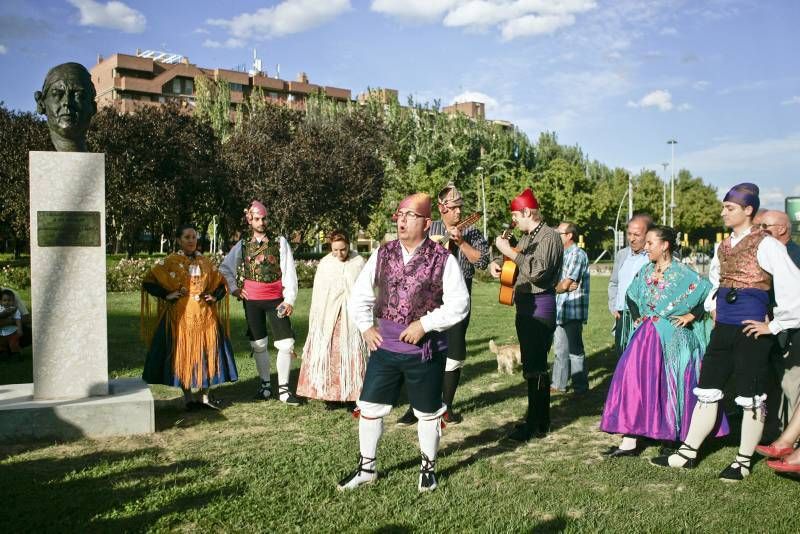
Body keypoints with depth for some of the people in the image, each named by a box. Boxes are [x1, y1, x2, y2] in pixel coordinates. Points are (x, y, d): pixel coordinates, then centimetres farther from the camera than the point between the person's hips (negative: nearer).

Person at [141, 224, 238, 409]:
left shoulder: (205, 262, 10)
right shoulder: (170, 262, -1)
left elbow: (221, 283, 21)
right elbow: (148, 282, -2)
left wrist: (215, 297, 4)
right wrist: (167, 295, -10)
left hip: (204, 316, 4)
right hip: (180, 316, -3)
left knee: (206, 353, 4)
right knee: (182, 354, 1)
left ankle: (205, 396, 15)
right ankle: (188, 398, 12)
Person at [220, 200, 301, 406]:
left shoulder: (279, 241, 0)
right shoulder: (243, 244, 6)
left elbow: (289, 271, -3)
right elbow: (225, 268, 16)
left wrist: (289, 299, -10)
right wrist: (234, 289, 6)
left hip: (276, 299, -2)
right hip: (252, 300, 2)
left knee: (286, 343, -8)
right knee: (259, 345, 9)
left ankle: (283, 389, 3)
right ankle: (265, 384, 25)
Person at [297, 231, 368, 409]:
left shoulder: (359, 262, 1)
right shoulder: (325, 264, 4)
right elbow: (317, 294, 7)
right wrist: (315, 320, 3)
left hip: (353, 318, -1)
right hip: (328, 318, 1)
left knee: (352, 355, 0)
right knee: (328, 355, 0)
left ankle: (352, 395, 8)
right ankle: (330, 395, 8)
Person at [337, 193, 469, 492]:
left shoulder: (443, 259, -9)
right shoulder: (382, 254, 3)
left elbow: (459, 304, -11)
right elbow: (360, 294, 12)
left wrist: (424, 324, -16)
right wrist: (366, 326, 2)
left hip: (425, 348, -3)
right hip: (384, 345, 4)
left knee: (427, 412, 12)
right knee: (369, 407, 8)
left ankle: (428, 467, 33)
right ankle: (366, 468, 26)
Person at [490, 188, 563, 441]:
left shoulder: (549, 236, -12)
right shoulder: (525, 238, 17)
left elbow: (538, 271, -24)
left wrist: (510, 252, -21)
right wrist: (496, 263, 5)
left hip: (540, 305, -10)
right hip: (525, 306, 10)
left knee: (535, 367, -8)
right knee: (533, 365, 14)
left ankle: (536, 425, -1)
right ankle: (541, 419, 24)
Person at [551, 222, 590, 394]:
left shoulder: (577, 254, -14)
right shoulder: (564, 254, 15)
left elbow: (564, 285, -18)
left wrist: (553, 288, -1)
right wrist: (563, 286, -9)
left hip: (572, 311, -9)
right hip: (560, 310, 9)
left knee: (574, 350, 1)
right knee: (560, 349, 15)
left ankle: (581, 387, 12)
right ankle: (558, 384, 25)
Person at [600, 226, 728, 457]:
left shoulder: (681, 273, -10)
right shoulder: (645, 271, 9)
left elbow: (709, 292, -16)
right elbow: (630, 295, 23)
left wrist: (691, 316, -13)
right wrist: (637, 318, 13)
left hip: (673, 338, -6)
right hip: (646, 335, 6)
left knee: (674, 387, 1)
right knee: (634, 379, -2)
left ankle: (683, 438, 18)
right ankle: (630, 441, 3)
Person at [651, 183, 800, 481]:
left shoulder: (765, 244, -9)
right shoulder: (722, 247, 13)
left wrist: (774, 325, -12)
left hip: (750, 330, -7)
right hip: (722, 330, 7)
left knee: (751, 397, 4)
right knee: (707, 391, 10)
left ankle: (744, 461, 18)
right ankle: (688, 453, 18)